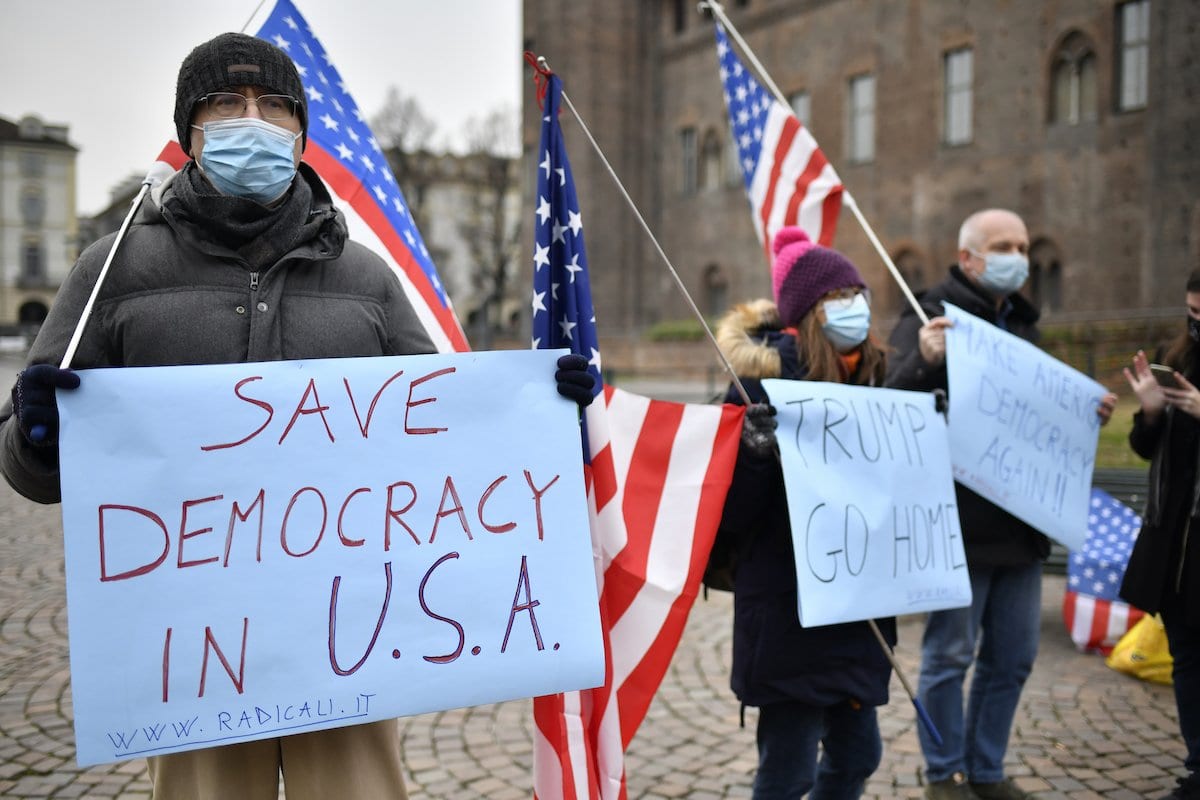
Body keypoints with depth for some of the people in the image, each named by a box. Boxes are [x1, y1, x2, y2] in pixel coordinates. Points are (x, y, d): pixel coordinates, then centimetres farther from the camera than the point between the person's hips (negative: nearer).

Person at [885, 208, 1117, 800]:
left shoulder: (1021, 324, 16)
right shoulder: (931, 319, -8)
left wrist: (1086, 415, 8)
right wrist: (924, 361, -35)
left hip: (1020, 525, 8)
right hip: (958, 524, -8)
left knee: (1012, 657, 15)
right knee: (949, 655, 3)